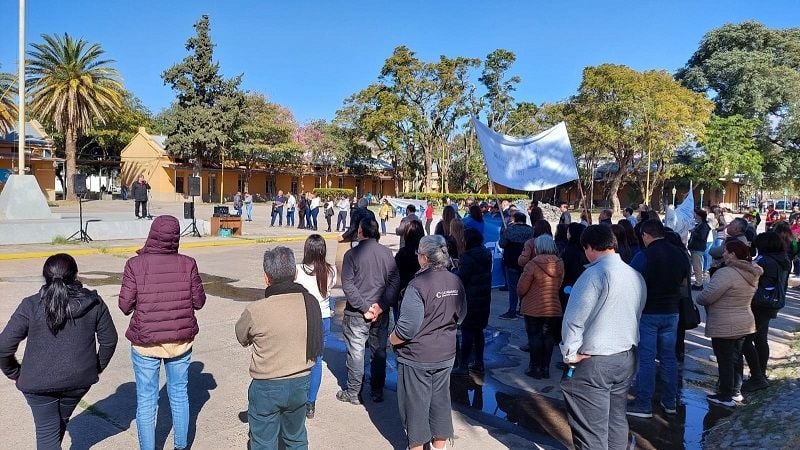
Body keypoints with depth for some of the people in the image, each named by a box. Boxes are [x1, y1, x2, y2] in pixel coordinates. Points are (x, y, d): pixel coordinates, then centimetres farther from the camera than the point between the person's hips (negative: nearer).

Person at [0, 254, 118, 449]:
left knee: (47, 431, 10)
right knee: (61, 420, 26)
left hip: (38, 382, -2)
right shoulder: (93, 303, -6)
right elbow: (109, 340, 0)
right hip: (79, 379, 2)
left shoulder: (31, 306, -10)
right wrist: (97, 368, 14)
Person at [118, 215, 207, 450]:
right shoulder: (187, 264, -8)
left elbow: (125, 305, -9)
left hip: (145, 342, -2)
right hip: (181, 341, 2)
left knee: (146, 401, 12)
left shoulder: (135, 264, -12)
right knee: (179, 394, 18)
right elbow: (198, 301, -2)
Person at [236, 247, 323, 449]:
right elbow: (314, 339, -1)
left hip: (266, 387, -3)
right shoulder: (311, 302, -13)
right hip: (301, 383, 4)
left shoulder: (255, 311, -22)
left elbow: (242, 339, -3)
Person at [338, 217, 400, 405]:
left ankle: (353, 393, 17)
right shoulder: (387, 253, -2)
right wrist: (381, 306, -8)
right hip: (381, 312, 3)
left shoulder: (352, 254, -10)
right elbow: (395, 281, -6)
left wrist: (364, 307, -13)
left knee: (356, 352, 7)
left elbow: (347, 285, -15)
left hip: (357, 313, -3)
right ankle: (377, 391, 25)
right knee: (379, 352, 14)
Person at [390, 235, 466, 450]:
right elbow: (461, 315, 11)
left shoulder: (419, 285, -23)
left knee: (415, 404, 11)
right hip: (446, 354, 6)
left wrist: (392, 340, -5)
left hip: (417, 356, -6)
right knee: (440, 400, 18)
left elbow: (408, 327, -23)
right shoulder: (455, 282, -3)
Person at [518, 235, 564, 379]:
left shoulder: (532, 264, -19)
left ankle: (535, 368, 13)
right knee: (548, 337, 13)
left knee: (535, 337, 7)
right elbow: (559, 286, 8)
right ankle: (545, 368, 21)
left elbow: (521, 289, -15)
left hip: (533, 309, -4)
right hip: (554, 308, 5)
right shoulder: (559, 264, -3)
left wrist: (522, 296, 6)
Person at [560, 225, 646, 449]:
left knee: (591, 431, 1)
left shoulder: (595, 274, -19)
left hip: (592, 362, -8)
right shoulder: (636, 276, 5)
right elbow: (636, 316, 14)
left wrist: (570, 354, -10)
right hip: (627, 358, 8)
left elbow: (574, 319, -21)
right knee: (617, 420, 21)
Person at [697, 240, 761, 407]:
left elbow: (706, 296, -24)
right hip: (745, 323, 9)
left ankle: (726, 396, 12)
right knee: (736, 357, 19)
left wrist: (699, 299, -4)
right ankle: (736, 391, 30)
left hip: (724, 326, -9)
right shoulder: (751, 273, 5)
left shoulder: (726, 273, -25)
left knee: (725, 360, 2)